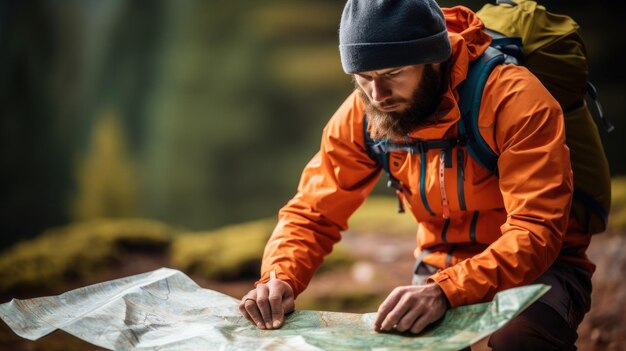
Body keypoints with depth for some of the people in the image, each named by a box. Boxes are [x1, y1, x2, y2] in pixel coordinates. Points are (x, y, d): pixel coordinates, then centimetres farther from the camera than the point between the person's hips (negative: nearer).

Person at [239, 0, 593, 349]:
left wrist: (444, 291, -45)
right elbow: (312, 215, -2)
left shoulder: (513, 97, -25)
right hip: (441, 266, 5)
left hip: (538, 267, -5)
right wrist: (280, 279, -23)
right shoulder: (362, 115, -8)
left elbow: (536, 231, -31)